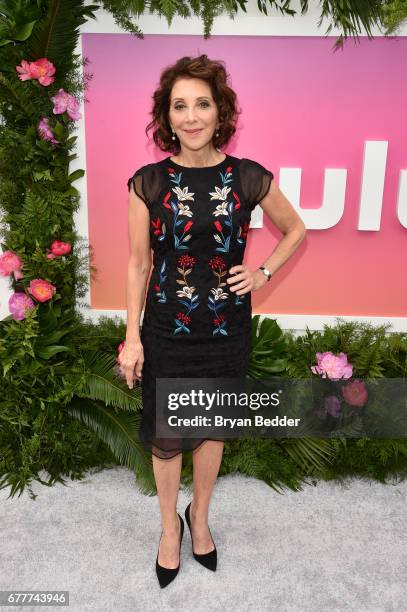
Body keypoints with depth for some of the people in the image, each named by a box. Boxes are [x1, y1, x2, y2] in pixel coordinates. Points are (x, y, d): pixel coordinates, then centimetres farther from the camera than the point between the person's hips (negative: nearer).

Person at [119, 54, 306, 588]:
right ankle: (170, 525, 42)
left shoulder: (250, 178, -6)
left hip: (227, 332, 1)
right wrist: (132, 337, -2)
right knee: (164, 438, 13)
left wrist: (264, 273, -2)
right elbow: (138, 262, -2)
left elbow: (295, 230, 11)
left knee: (213, 429, 19)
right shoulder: (148, 182, -7)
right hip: (166, 332, 0)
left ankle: (200, 517, 46)